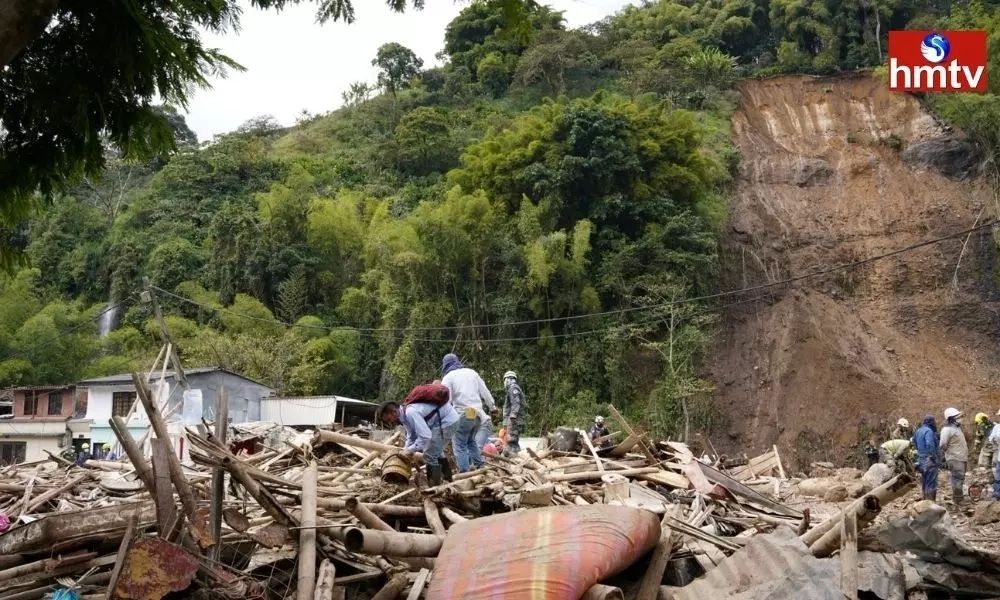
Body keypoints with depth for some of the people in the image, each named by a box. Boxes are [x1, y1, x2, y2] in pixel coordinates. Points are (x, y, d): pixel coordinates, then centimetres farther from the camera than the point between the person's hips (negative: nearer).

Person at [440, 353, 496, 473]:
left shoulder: (448, 377, -1)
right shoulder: (472, 372, 14)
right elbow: (485, 392, 17)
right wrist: (492, 406, 30)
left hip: (462, 415, -6)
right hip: (478, 414, 6)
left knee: (459, 445, 0)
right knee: (471, 440, 23)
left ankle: (464, 473, -6)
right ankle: (480, 465, 17)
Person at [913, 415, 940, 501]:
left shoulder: (918, 431, 11)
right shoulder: (929, 431, -17)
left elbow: (914, 443, 25)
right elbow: (930, 445, -31)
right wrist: (934, 456, -22)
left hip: (920, 459, 9)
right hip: (929, 460, -9)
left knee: (924, 482, 18)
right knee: (931, 483, -5)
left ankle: (925, 500, 26)